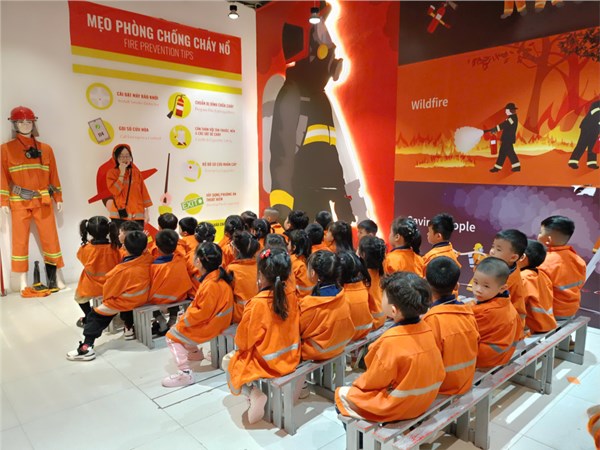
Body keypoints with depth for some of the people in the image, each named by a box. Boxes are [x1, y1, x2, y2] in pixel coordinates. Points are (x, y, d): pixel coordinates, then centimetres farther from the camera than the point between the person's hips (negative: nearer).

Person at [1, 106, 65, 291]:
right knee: (20, 240, 4)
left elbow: (53, 175, 10)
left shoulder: (46, 148, 9)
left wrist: (58, 198, 7)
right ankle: (23, 282, 12)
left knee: (51, 238, 3)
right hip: (19, 202, -1)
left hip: (43, 201, 2)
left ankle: (56, 277, 13)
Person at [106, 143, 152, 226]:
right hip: (119, 216, -2)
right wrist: (122, 173, -11)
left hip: (137, 215, 2)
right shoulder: (112, 173, 3)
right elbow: (115, 191, -12)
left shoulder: (136, 172, 10)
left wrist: (147, 211, 2)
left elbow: (143, 191, 8)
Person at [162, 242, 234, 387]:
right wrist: (186, 315, 7)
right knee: (179, 328, 23)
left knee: (172, 336, -3)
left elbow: (202, 313, -25)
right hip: (211, 320, 9)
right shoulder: (216, 276, 1)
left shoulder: (211, 285, -30)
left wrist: (183, 319, -12)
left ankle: (185, 374, -4)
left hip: (208, 326, -9)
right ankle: (195, 352, 39)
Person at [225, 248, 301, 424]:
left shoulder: (257, 304, -26)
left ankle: (254, 394, -3)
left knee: (228, 361, 19)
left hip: (265, 363, -7)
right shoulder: (291, 298, -9)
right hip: (291, 358, 7)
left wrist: (240, 347, 9)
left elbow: (242, 341, -14)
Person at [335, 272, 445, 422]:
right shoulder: (425, 328, -11)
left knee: (342, 394, 10)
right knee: (359, 385, 23)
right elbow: (438, 372, 2)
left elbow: (373, 381, -17)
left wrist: (358, 383, 5)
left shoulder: (391, 340, -30)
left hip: (396, 407, -7)